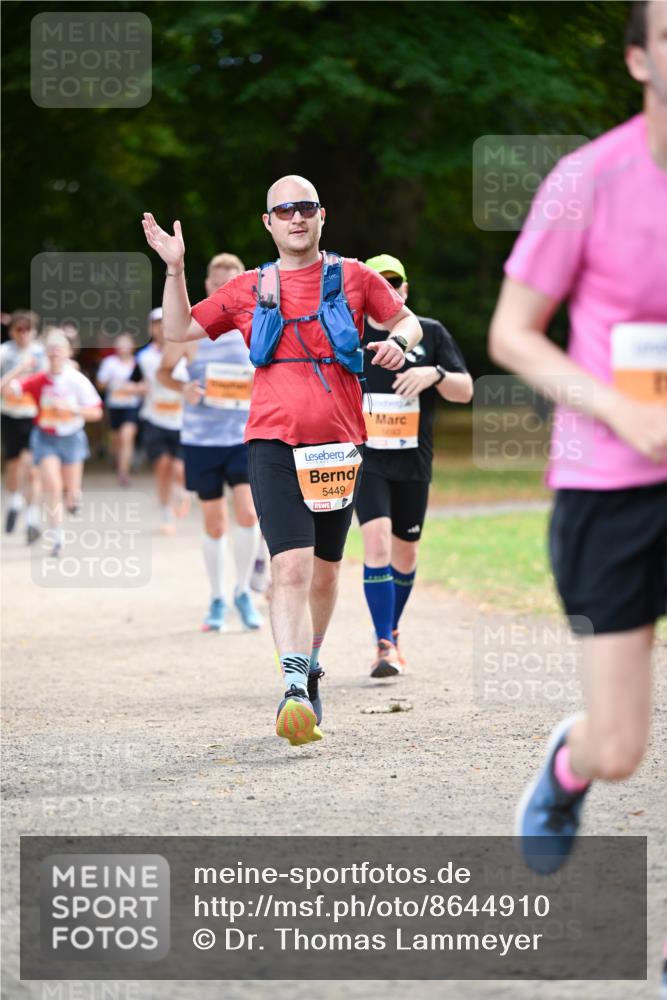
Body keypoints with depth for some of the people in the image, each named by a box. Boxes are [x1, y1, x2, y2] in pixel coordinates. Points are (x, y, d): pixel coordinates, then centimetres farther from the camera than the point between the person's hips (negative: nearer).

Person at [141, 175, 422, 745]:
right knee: (290, 567, -17)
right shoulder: (249, 290, 10)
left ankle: (310, 670, 35)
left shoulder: (353, 277, 7)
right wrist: (174, 270, 5)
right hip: (275, 443, -1)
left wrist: (398, 342, -5)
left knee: (325, 571, 13)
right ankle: (295, 692, -26)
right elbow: (179, 330, 18)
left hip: (338, 445, 2)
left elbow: (406, 320, 17)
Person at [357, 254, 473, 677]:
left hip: (414, 463, 2)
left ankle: (392, 631, 34)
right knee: (378, 542, -19)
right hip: (365, 459, -2)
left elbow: (465, 391, 0)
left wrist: (435, 374, -19)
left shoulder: (431, 333, 4)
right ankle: (385, 645, -18)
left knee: (406, 553, 11)